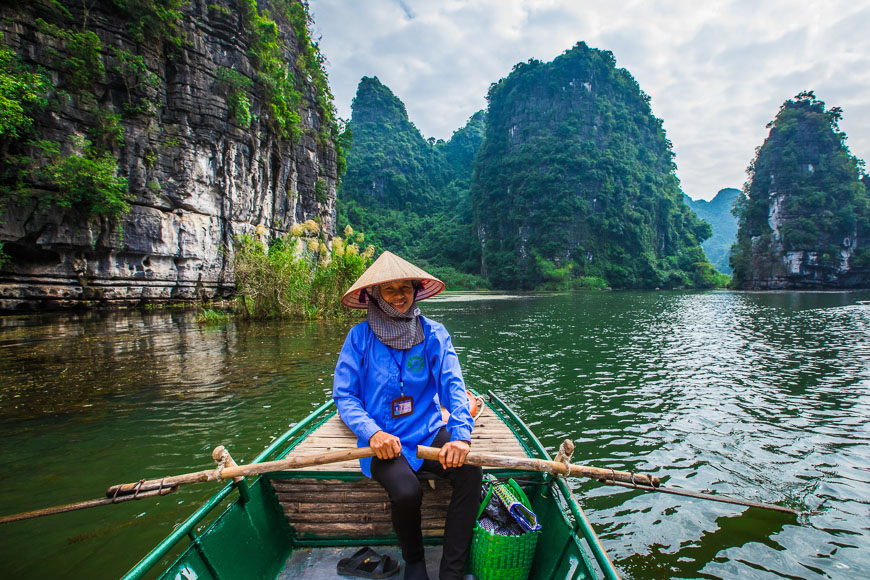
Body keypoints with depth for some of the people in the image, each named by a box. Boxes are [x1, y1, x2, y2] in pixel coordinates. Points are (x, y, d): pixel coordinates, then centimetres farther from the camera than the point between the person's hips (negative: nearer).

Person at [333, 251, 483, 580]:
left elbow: (452, 385, -7)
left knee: (470, 472, -23)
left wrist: (461, 434, -25)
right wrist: (372, 432, -22)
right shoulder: (360, 337, -3)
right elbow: (344, 395, -4)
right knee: (407, 492, -27)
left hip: (430, 432, 2)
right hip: (383, 439, -2)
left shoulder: (433, 333, 1)